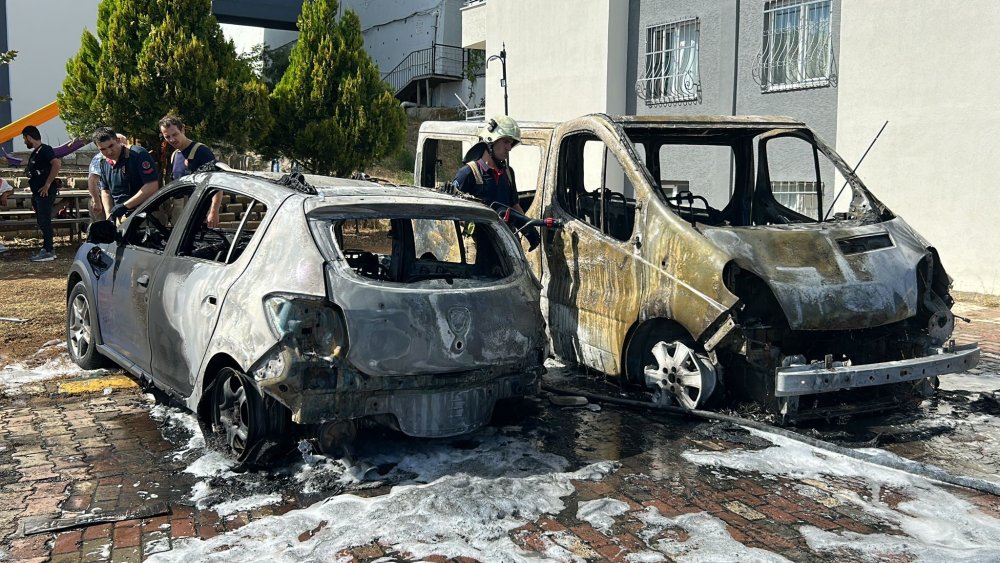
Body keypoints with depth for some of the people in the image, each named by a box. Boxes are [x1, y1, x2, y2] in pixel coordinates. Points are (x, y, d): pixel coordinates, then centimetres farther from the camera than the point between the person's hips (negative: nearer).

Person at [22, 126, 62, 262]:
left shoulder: (45, 150, -10)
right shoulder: (35, 153, 19)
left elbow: (57, 164, -26)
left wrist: (48, 184, -23)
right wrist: (34, 198, 22)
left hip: (45, 192, -10)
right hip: (37, 193, 10)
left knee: (44, 221, -10)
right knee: (42, 222, 12)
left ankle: (48, 252, -8)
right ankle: (47, 249, 18)